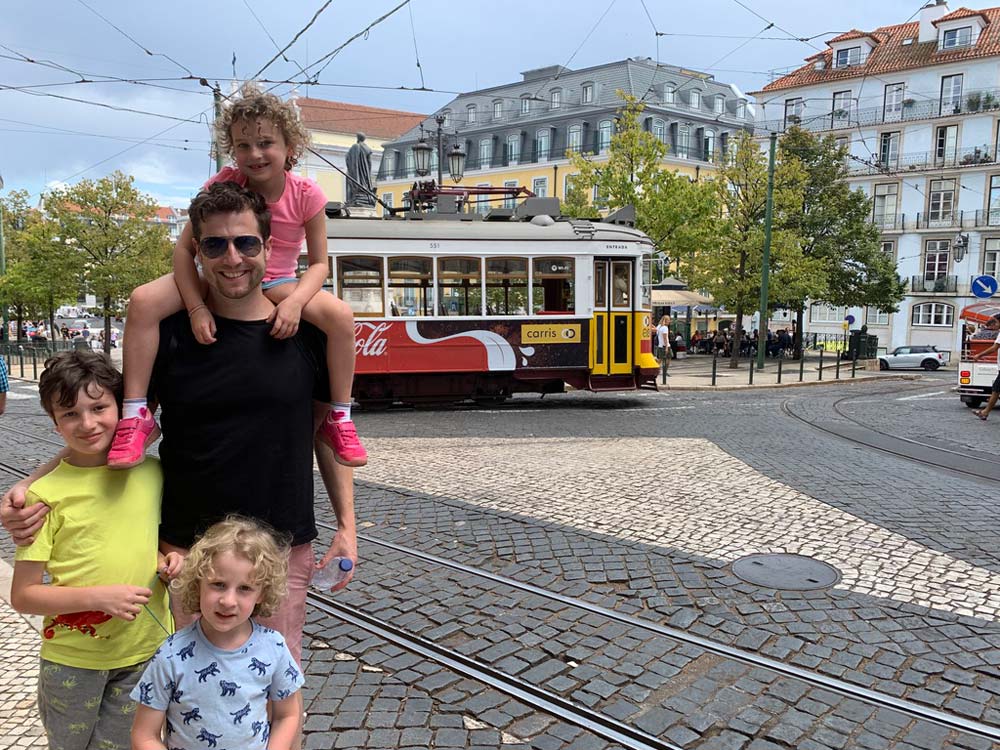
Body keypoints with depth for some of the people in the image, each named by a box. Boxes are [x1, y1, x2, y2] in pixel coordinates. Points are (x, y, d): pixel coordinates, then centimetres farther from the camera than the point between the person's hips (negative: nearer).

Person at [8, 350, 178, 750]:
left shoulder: (150, 472, -4)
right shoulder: (46, 495, -14)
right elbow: (22, 595, -10)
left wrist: (172, 556, -7)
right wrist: (97, 597, -22)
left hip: (148, 651, 2)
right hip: (72, 660, -2)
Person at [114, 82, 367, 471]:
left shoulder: (306, 195, -13)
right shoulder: (224, 183, -13)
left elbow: (318, 263, -8)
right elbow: (185, 248, -12)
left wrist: (295, 301, -29)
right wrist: (197, 307, -27)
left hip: (276, 283, 0)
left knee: (340, 314, -29)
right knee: (143, 301, -25)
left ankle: (339, 418, -12)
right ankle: (136, 416, -16)